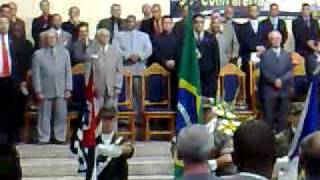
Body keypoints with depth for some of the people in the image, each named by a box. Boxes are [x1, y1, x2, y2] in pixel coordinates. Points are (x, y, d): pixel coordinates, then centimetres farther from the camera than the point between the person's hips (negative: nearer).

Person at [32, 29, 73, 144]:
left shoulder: (64, 52, 8)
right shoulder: (38, 54, 2)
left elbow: (68, 71, 7)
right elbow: (36, 74, 0)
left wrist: (68, 89, 1)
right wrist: (38, 91, -6)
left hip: (61, 90, 2)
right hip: (45, 91, -2)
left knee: (61, 116, 4)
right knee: (44, 116, 3)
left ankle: (60, 138, 14)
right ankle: (44, 139, 12)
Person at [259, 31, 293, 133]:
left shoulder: (287, 55, 14)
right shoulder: (265, 54, 5)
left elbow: (290, 71, 4)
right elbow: (264, 71, -4)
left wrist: (281, 80, -12)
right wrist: (274, 81, -15)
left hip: (284, 90, 3)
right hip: (269, 90, -3)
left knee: (282, 117, 4)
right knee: (269, 117, -2)